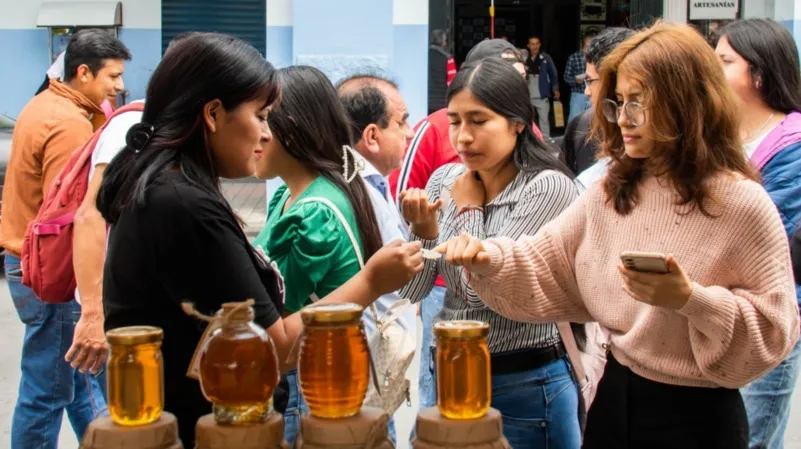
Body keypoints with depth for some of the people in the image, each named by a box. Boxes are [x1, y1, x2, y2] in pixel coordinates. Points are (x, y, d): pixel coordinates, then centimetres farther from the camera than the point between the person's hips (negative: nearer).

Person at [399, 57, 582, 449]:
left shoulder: (548, 187, -14)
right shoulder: (444, 180, 2)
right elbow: (409, 292, 1)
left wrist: (469, 209, -9)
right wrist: (424, 233, -15)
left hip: (525, 385, -5)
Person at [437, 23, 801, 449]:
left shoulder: (742, 205, -14)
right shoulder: (611, 192, 4)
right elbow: (546, 265, 5)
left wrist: (691, 301, -27)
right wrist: (490, 259, -14)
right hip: (615, 397, 5)